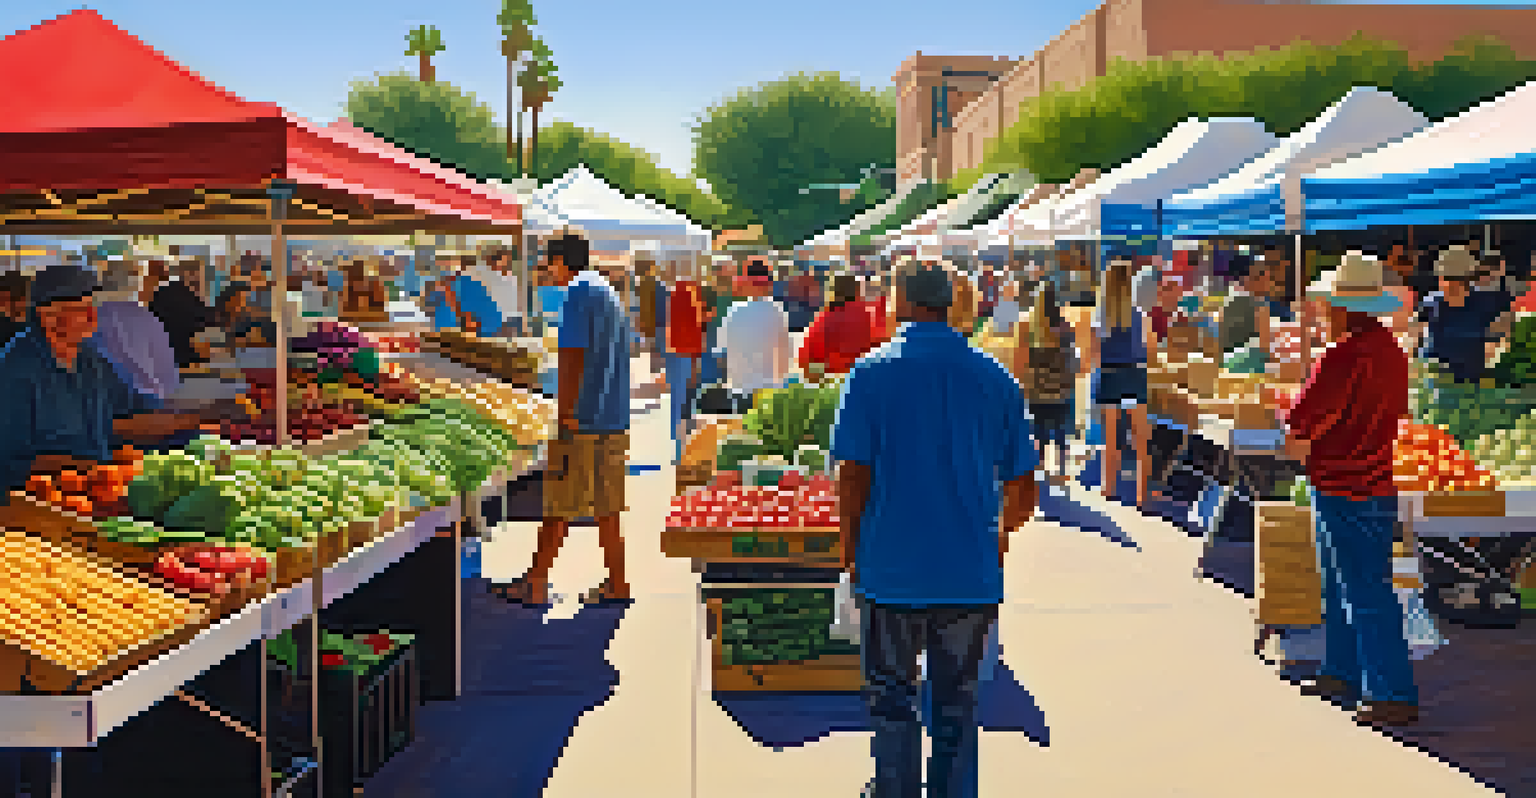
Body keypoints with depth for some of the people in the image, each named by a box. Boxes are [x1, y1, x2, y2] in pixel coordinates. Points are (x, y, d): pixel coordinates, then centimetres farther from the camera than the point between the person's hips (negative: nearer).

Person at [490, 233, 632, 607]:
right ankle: (617, 584, 13)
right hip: (615, 422, 8)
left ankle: (535, 584, 7)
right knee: (607, 509, 11)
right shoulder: (610, 295, 17)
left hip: (584, 422, -8)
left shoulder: (578, 296, -11)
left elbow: (572, 361, -18)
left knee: (558, 506, -1)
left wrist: (566, 418, -18)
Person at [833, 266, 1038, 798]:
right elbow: (1023, 489, 6)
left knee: (891, 700, 13)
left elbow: (854, 475, -10)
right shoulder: (996, 378, 3)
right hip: (972, 574, 3)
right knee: (957, 705, 14)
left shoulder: (872, 372, -5)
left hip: (893, 569, -2)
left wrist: (850, 549, 4)